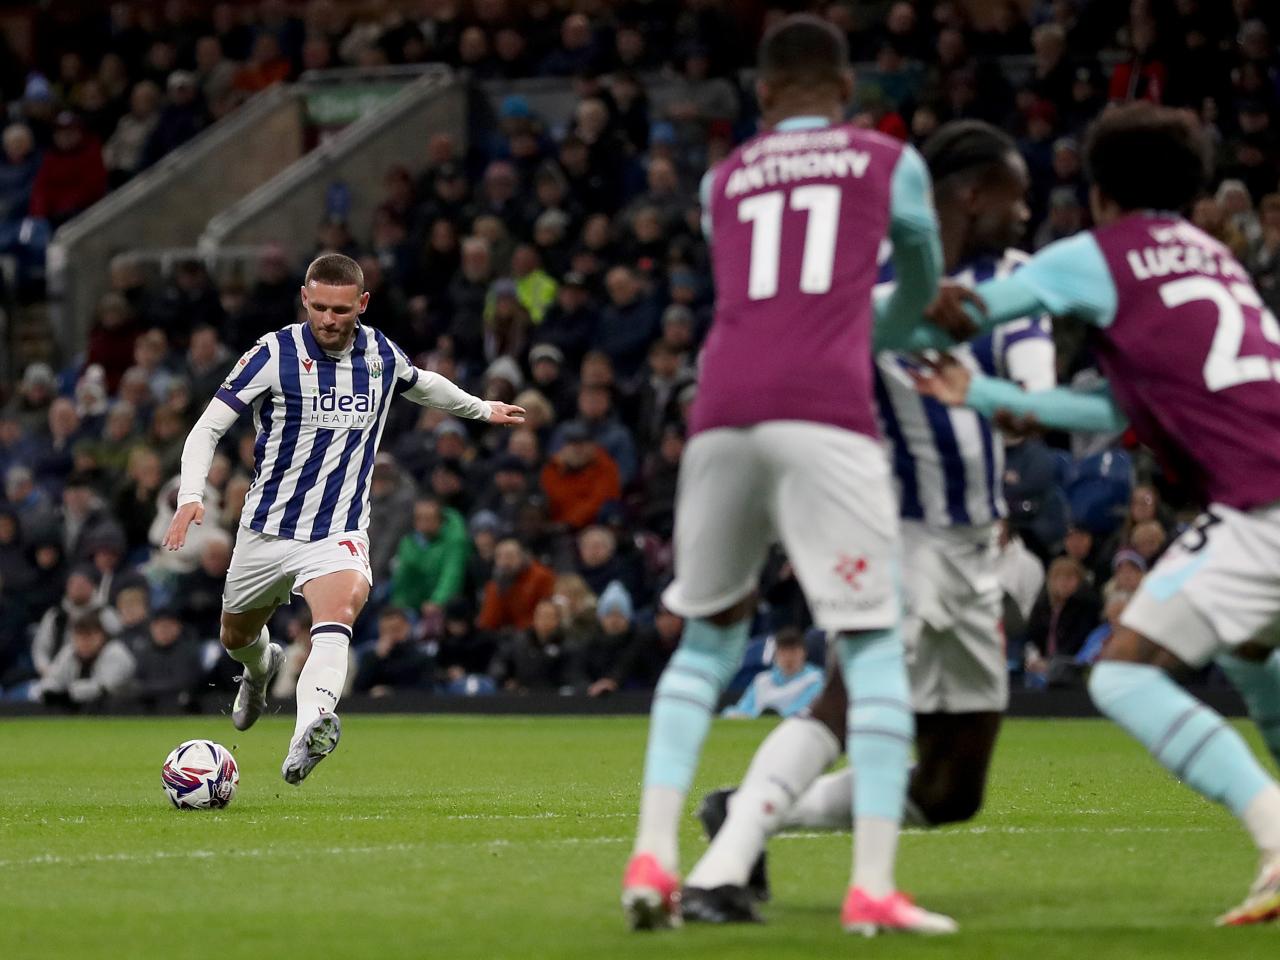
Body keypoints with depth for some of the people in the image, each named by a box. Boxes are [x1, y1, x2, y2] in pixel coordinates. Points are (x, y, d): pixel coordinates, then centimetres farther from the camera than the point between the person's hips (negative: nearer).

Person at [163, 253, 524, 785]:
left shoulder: (381, 354, -1)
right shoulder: (274, 354, -13)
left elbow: (421, 383, 25)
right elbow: (208, 427, -13)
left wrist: (480, 408, 40)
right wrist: (191, 496, -28)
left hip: (339, 532, 0)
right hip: (267, 527, 0)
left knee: (340, 607, -31)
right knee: (237, 636, 19)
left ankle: (310, 730, -53)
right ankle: (261, 667, 59)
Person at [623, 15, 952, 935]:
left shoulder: (722, 181, 24)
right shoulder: (890, 162, 18)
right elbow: (922, 289, 32)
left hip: (723, 414, 3)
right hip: (826, 413, -3)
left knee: (709, 639, 18)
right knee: (873, 644, 1)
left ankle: (653, 855, 6)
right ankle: (873, 885, -11)